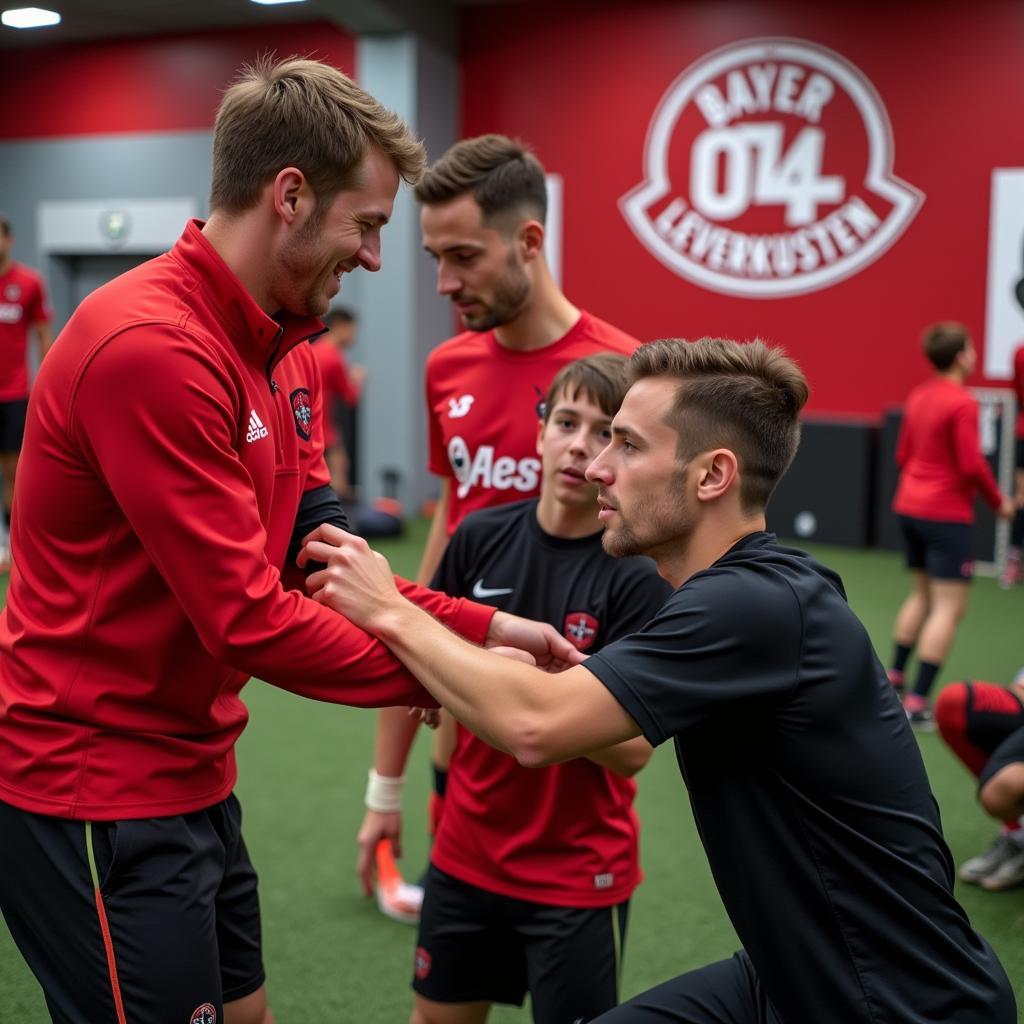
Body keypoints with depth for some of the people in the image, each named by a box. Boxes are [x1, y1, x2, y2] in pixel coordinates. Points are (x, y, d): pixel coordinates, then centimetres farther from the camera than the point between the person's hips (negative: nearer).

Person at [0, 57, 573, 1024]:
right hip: (94, 796, -9)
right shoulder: (152, 347, -23)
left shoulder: (279, 348, 7)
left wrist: (479, 625, -6)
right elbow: (246, 619, -24)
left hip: (188, 778, 9)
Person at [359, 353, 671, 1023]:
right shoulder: (481, 537, -6)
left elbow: (632, 751, -18)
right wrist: (384, 794, 9)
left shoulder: (641, 577, -16)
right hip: (466, 852, 4)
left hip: (580, 872, -4)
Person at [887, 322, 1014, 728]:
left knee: (922, 593, 23)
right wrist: (998, 502, -4)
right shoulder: (962, 402, -17)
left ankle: (894, 677, 30)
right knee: (949, 607, -4)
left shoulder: (918, 396, 7)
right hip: (947, 515, -9)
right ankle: (918, 702, -8)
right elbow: (972, 464, -18)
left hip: (910, 507, 9)